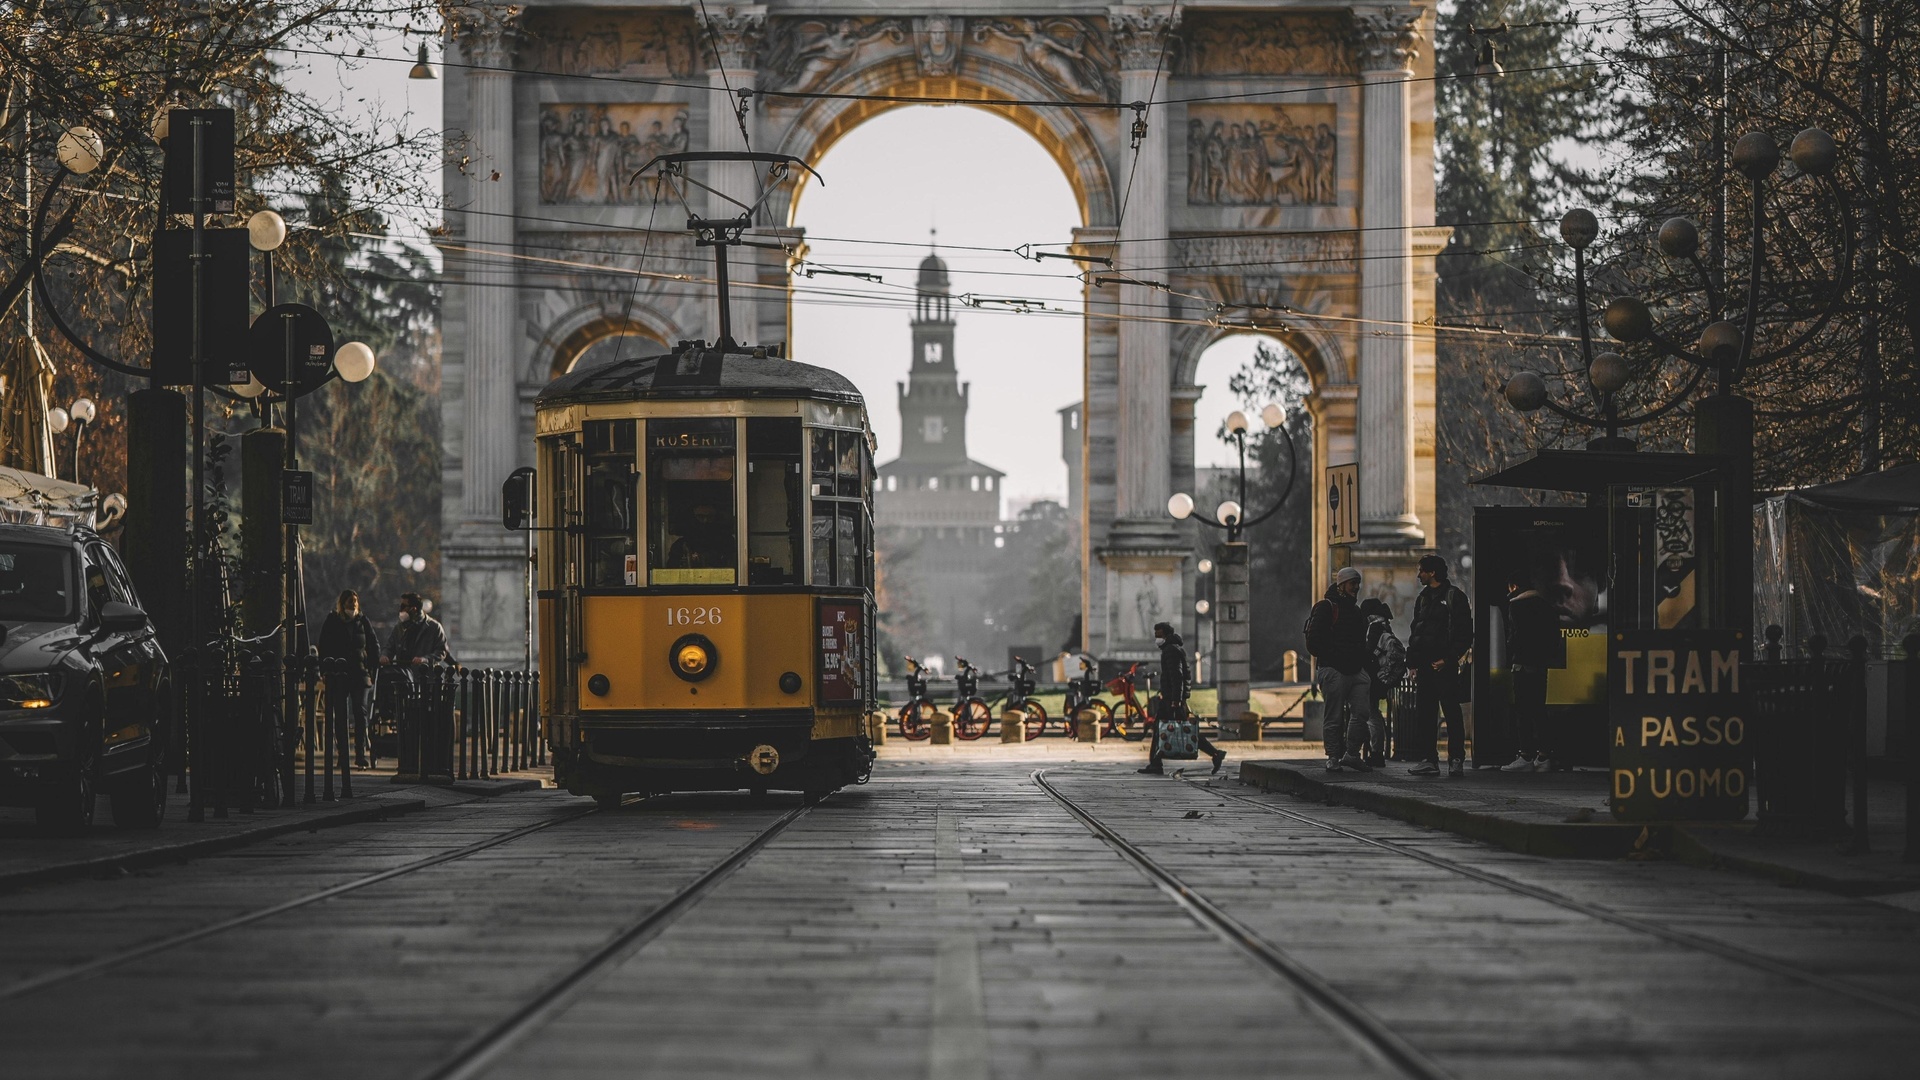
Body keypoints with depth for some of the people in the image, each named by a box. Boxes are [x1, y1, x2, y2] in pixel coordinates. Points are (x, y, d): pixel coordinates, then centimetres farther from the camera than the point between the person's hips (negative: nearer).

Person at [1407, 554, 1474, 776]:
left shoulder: (1454, 597, -4)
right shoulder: (1423, 598, 18)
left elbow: (1465, 634, -8)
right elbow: (1415, 632, 21)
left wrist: (1448, 658, -15)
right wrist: (1413, 662, 12)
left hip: (1445, 666, -7)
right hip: (1425, 665, 7)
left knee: (1452, 712, -5)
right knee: (1424, 713, 5)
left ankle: (1456, 759, -2)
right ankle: (1428, 760, 8)